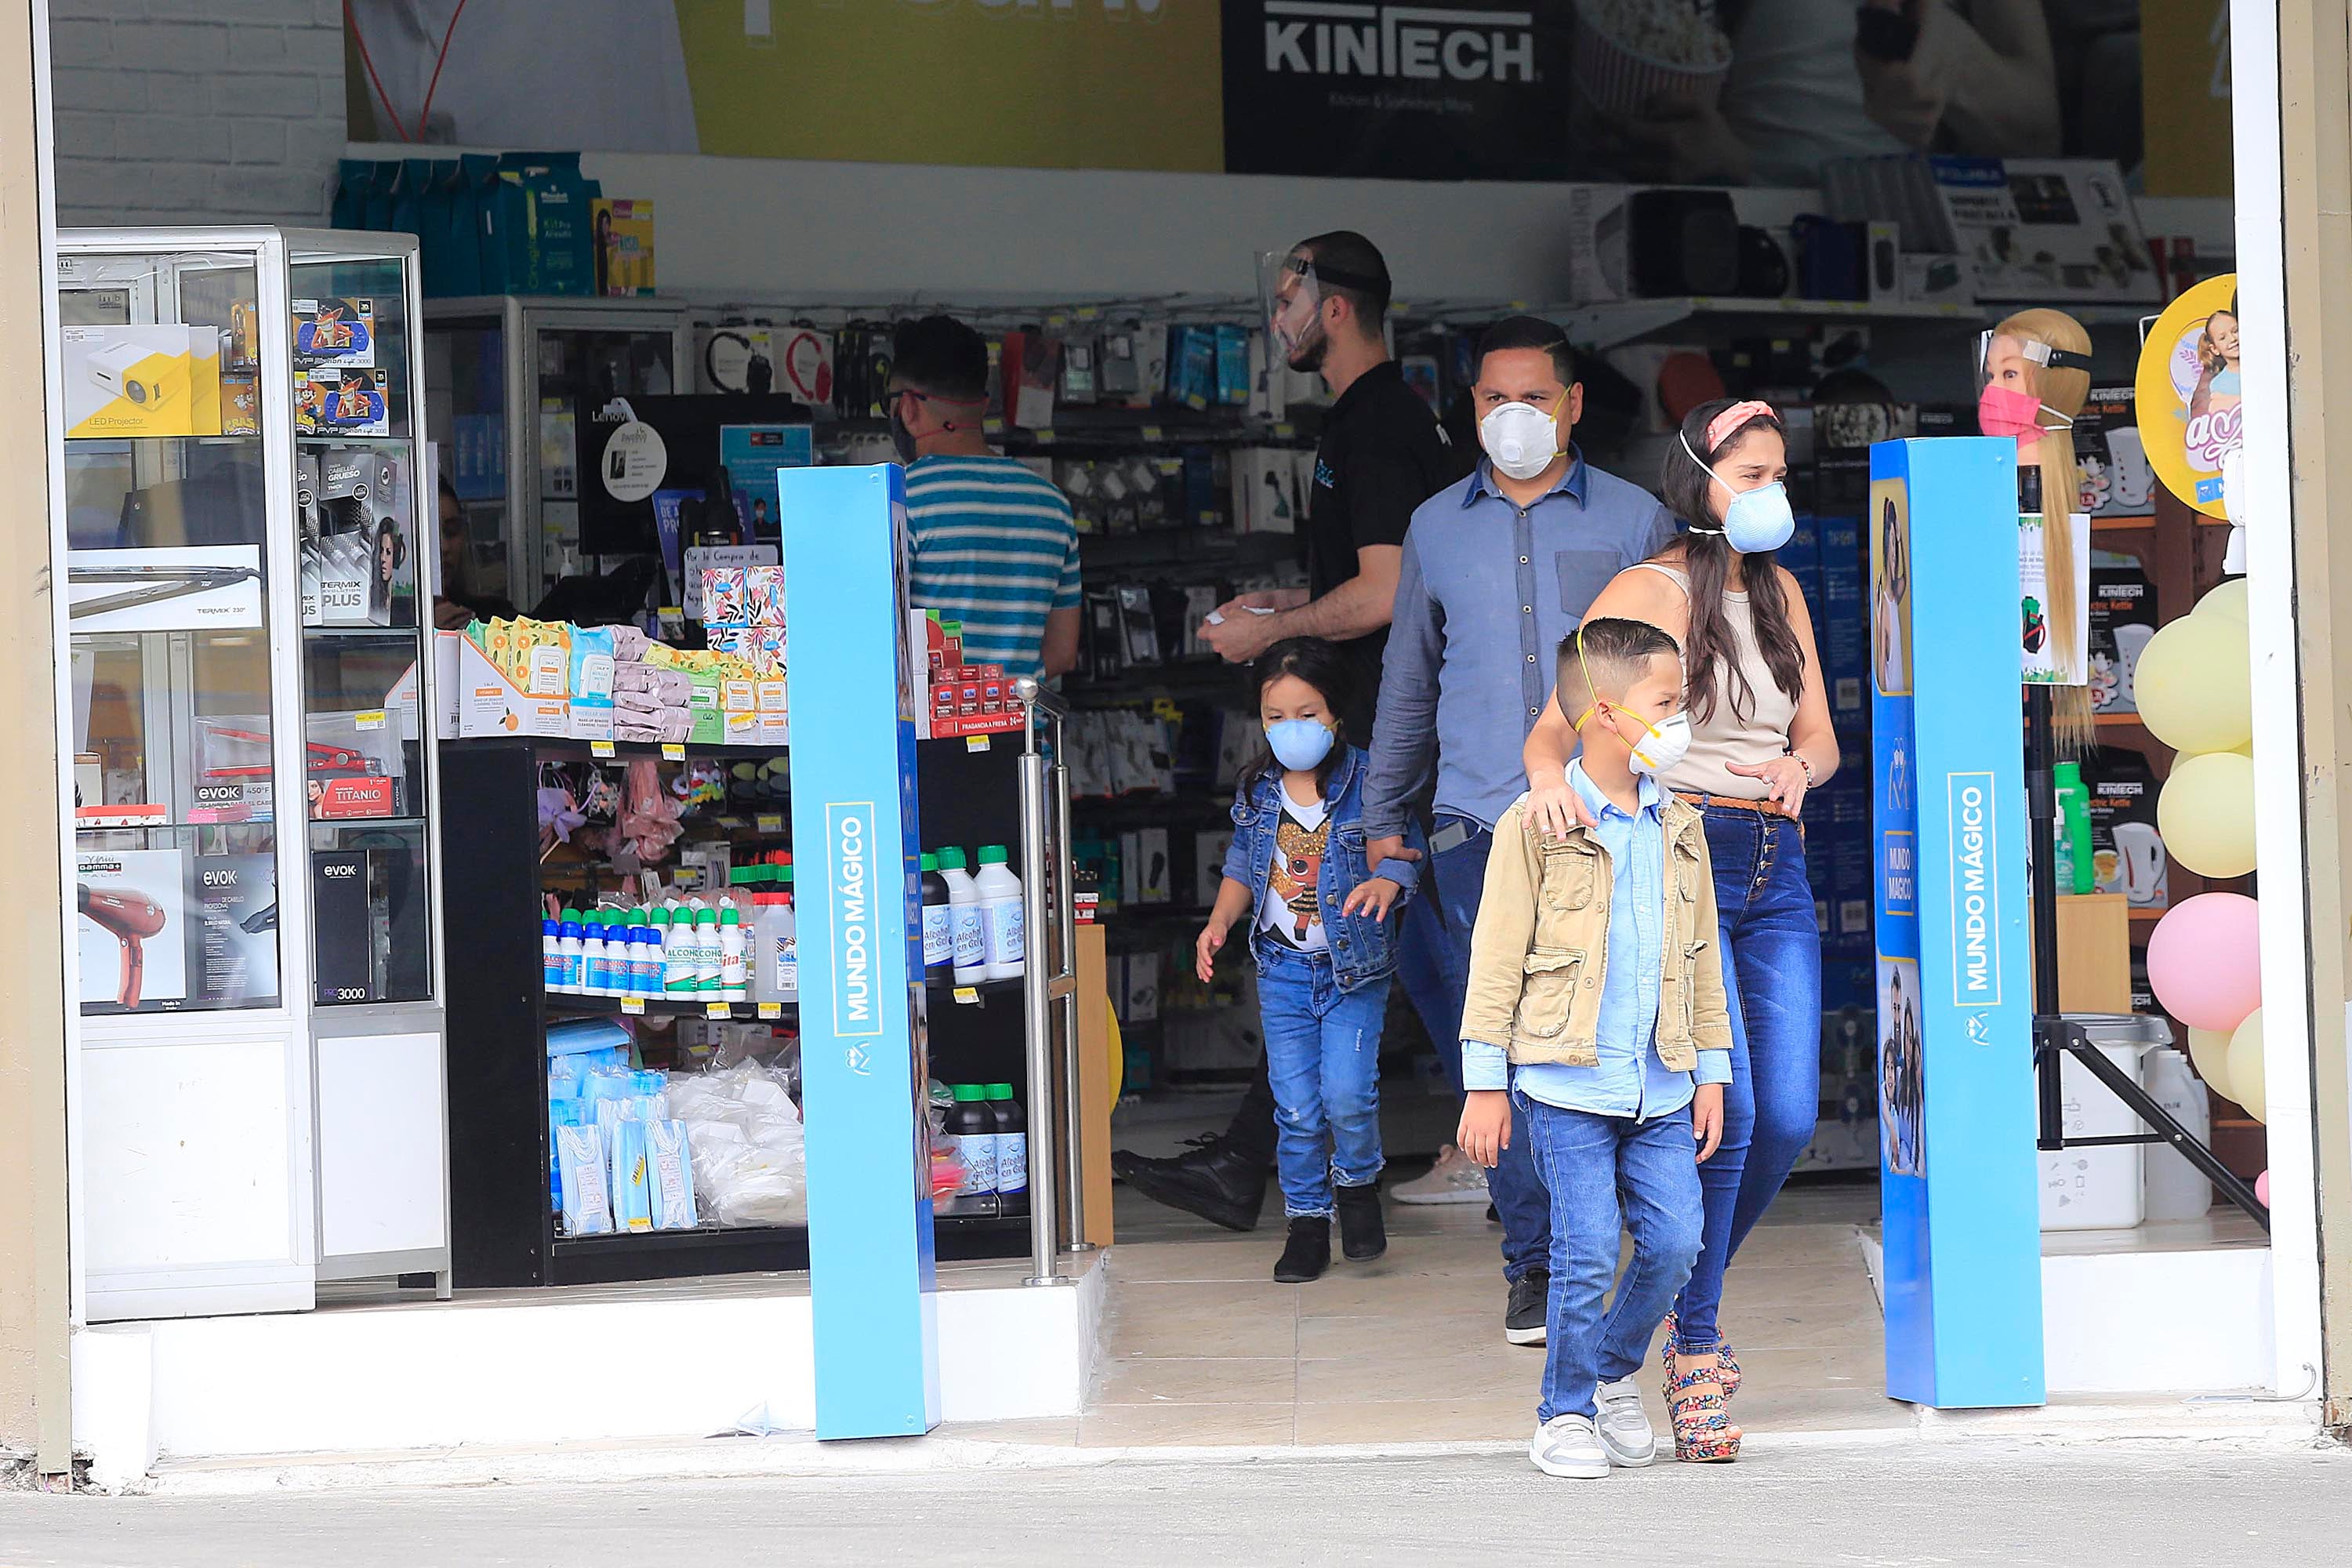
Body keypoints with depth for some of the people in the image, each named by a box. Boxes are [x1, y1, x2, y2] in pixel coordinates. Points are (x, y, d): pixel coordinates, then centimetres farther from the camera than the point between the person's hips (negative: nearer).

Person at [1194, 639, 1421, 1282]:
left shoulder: (1367, 782, -7)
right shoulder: (1258, 792, 5)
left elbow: (1405, 850, -9)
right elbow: (1243, 867, 15)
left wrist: (1386, 883, -31)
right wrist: (1219, 923, -1)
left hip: (1354, 966, -3)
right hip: (1284, 968, 3)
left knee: (1347, 1094, -14)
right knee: (1297, 1104, 2)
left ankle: (1358, 1184, 16)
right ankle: (1306, 1219, 16)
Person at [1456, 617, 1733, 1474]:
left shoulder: (1679, 829, 12)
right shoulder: (1536, 826, -4)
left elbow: (1700, 956, 18)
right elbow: (1496, 956, -3)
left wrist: (1711, 1071, 15)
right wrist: (1485, 1082, -5)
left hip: (1661, 1087, 5)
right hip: (1567, 1081, -5)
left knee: (1675, 1240, -1)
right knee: (1587, 1252, -6)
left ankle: (1615, 1371, 23)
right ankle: (1566, 1414, 10)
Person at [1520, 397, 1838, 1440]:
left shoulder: (1780, 593, 17)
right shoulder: (1649, 590, -2)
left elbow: (1822, 739, 16)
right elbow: (1551, 729, -7)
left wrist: (1797, 769, -8)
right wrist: (1552, 779, -30)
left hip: (1778, 867, 6)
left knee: (1789, 1119, -2)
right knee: (1722, 1107, -14)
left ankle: (1685, 1285, 22)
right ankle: (1693, 1337, 0)